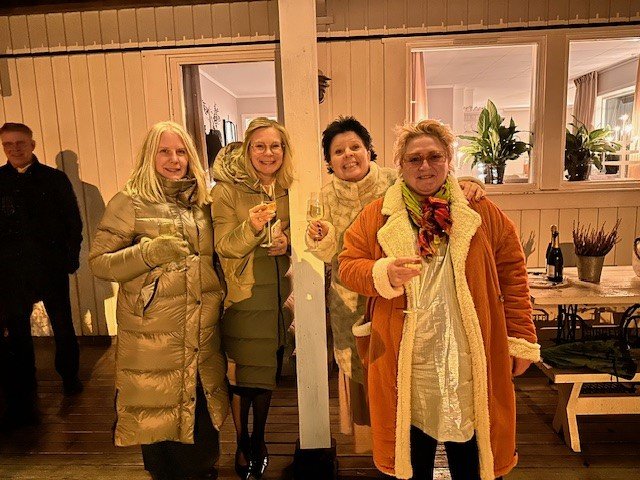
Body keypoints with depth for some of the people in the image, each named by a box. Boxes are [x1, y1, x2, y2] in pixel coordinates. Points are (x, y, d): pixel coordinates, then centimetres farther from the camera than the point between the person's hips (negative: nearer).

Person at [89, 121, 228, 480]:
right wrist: (149, 253, -20)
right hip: (152, 338, -4)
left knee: (202, 413, 15)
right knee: (159, 416, 8)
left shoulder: (202, 202, 10)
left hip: (203, 334, 4)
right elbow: (99, 261, -6)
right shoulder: (130, 202, -4)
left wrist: (219, 297, 7)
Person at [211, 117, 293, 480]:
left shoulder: (288, 188, 3)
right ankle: (243, 443, 30)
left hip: (278, 294, 4)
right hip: (243, 297, -4)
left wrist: (288, 242, -10)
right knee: (243, 374, 6)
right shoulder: (228, 189, -9)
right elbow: (225, 247, -13)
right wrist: (252, 227, -31)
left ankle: (260, 440, 37)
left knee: (268, 372, 15)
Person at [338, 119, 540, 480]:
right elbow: (348, 266, 0)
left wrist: (522, 339, 1)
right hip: (404, 364, 0)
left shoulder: (482, 213, 2)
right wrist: (384, 274, -20)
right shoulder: (377, 215, 1)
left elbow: (512, 272, 3)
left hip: (471, 362, 1)